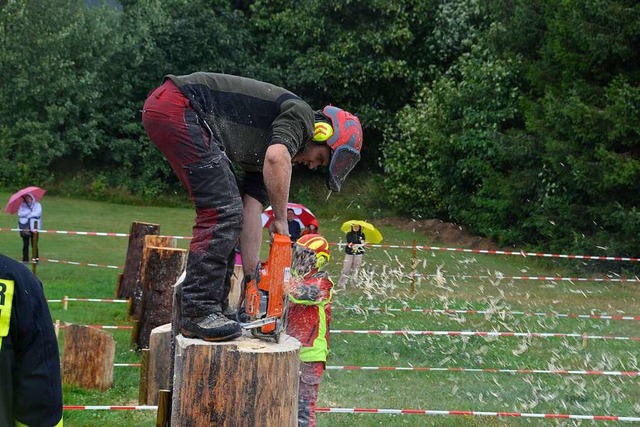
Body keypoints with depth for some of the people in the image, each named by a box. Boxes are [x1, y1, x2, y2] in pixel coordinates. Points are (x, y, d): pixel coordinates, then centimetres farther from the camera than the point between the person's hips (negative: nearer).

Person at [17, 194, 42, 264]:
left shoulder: (37, 205, 6)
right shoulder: (22, 205, 11)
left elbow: (38, 213, -10)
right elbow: (20, 213, -4)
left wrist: (27, 215, -6)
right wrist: (30, 212, -11)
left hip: (34, 227, -2)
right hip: (24, 227, 2)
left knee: (34, 244, -4)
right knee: (25, 244, 2)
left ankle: (35, 259, 2)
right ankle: (25, 260, 7)